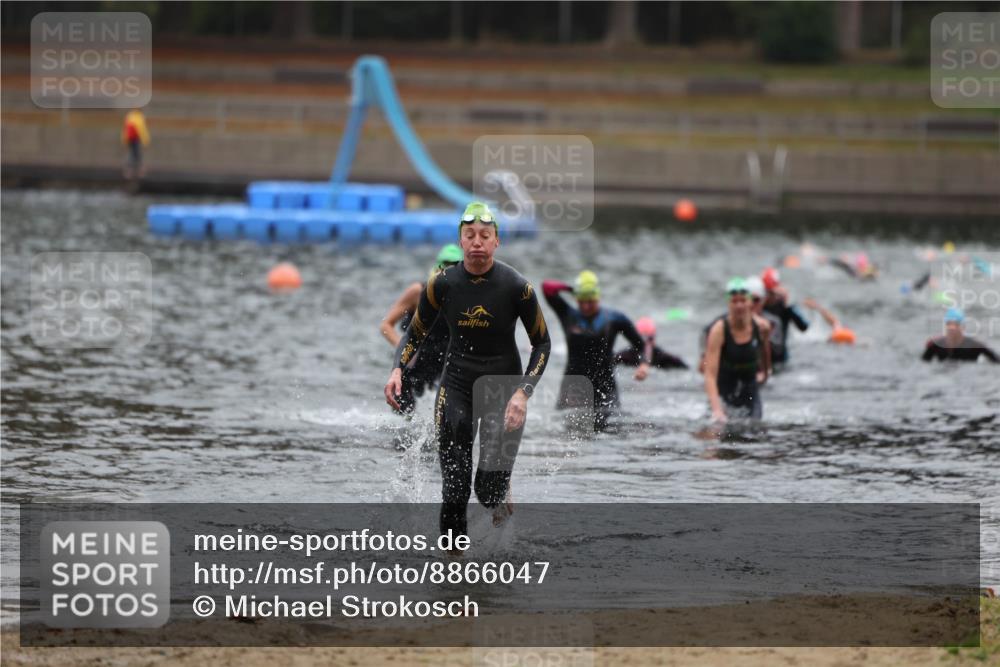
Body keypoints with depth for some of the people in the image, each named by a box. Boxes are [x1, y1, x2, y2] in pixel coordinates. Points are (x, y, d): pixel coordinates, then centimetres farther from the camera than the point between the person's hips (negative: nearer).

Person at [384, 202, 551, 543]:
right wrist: (398, 369, -12)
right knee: (454, 493, -8)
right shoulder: (442, 284, -7)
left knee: (489, 490, -7)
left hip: (503, 388, -1)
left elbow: (542, 343, -3)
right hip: (456, 388, 1)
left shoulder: (516, 286, -12)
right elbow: (415, 332, 8)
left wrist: (523, 393, -15)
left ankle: (501, 488, 30)